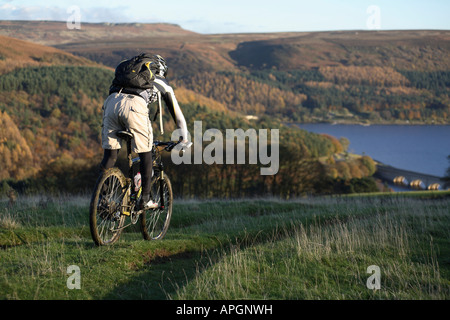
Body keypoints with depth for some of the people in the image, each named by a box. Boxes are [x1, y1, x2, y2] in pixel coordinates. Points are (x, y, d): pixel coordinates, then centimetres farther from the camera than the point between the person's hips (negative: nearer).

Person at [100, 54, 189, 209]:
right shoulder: (162, 83, 30)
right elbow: (176, 113, 31)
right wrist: (184, 139, 40)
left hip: (111, 101, 4)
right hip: (134, 106, -4)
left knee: (110, 154, 10)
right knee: (145, 154, 11)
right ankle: (146, 199, 13)